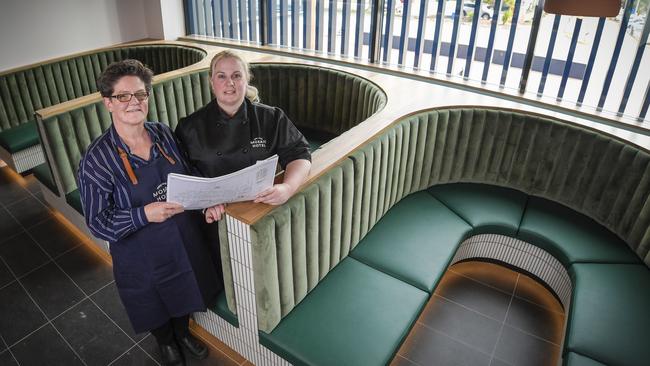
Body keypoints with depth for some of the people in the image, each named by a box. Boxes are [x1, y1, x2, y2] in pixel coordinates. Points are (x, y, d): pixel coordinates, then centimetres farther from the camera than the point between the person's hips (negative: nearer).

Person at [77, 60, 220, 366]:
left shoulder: (163, 134, -7)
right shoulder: (98, 159, -20)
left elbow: (188, 177, 6)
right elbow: (97, 221, -16)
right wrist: (145, 214, -30)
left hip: (184, 239, 4)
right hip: (142, 254, -4)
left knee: (184, 294, 27)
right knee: (155, 307, 22)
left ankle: (183, 333, 59)